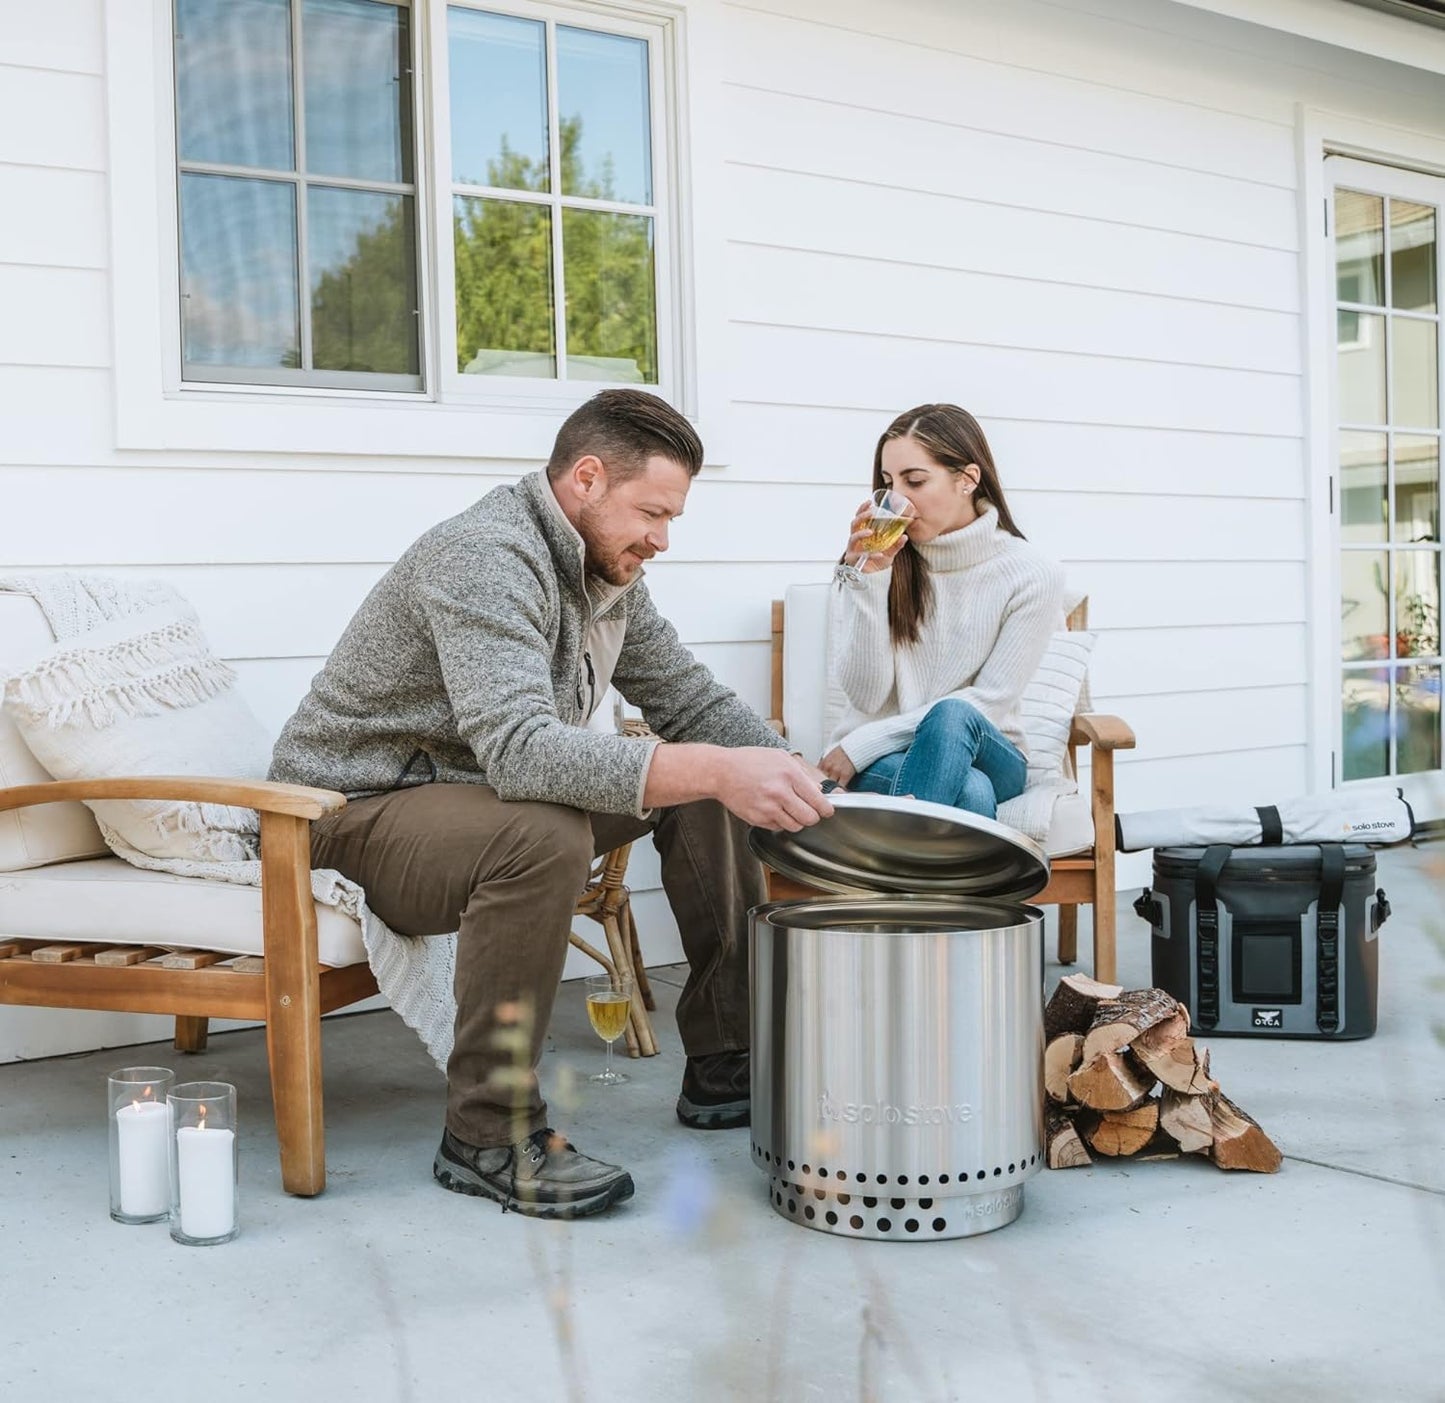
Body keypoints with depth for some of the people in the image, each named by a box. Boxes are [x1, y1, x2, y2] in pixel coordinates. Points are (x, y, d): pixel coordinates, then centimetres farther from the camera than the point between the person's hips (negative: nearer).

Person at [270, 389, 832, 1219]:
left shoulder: (610, 571, 4)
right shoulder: (486, 558, -26)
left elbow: (691, 701, 10)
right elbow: (519, 749, -41)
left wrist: (796, 780, -8)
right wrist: (714, 770, -49)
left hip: (484, 792, 9)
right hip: (359, 812, -9)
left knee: (707, 789, 2)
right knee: (544, 836, -38)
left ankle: (726, 1065, 8)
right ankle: (489, 1133, -23)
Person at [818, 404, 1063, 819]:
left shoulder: (1032, 576, -6)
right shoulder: (881, 560, -1)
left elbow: (988, 703, -9)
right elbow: (864, 696, -7)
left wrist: (862, 744, -14)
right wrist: (869, 580, -18)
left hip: (985, 754, 1)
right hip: (877, 763, -1)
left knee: (953, 717, -36)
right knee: (969, 792, -36)